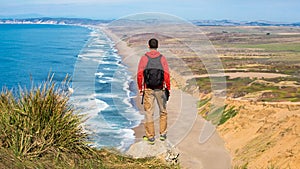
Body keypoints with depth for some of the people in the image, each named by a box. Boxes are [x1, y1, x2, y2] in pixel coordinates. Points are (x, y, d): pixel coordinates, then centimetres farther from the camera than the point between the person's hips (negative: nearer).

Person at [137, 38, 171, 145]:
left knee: (149, 113, 5)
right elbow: (166, 75, -7)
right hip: (160, 89, 0)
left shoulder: (144, 58, -1)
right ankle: (163, 134, 22)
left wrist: (140, 89, 2)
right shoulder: (162, 58, -1)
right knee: (163, 112, 17)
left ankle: (151, 137, 7)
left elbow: (140, 75, -5)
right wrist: (168, 88, 0)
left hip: (148, 89, 0)